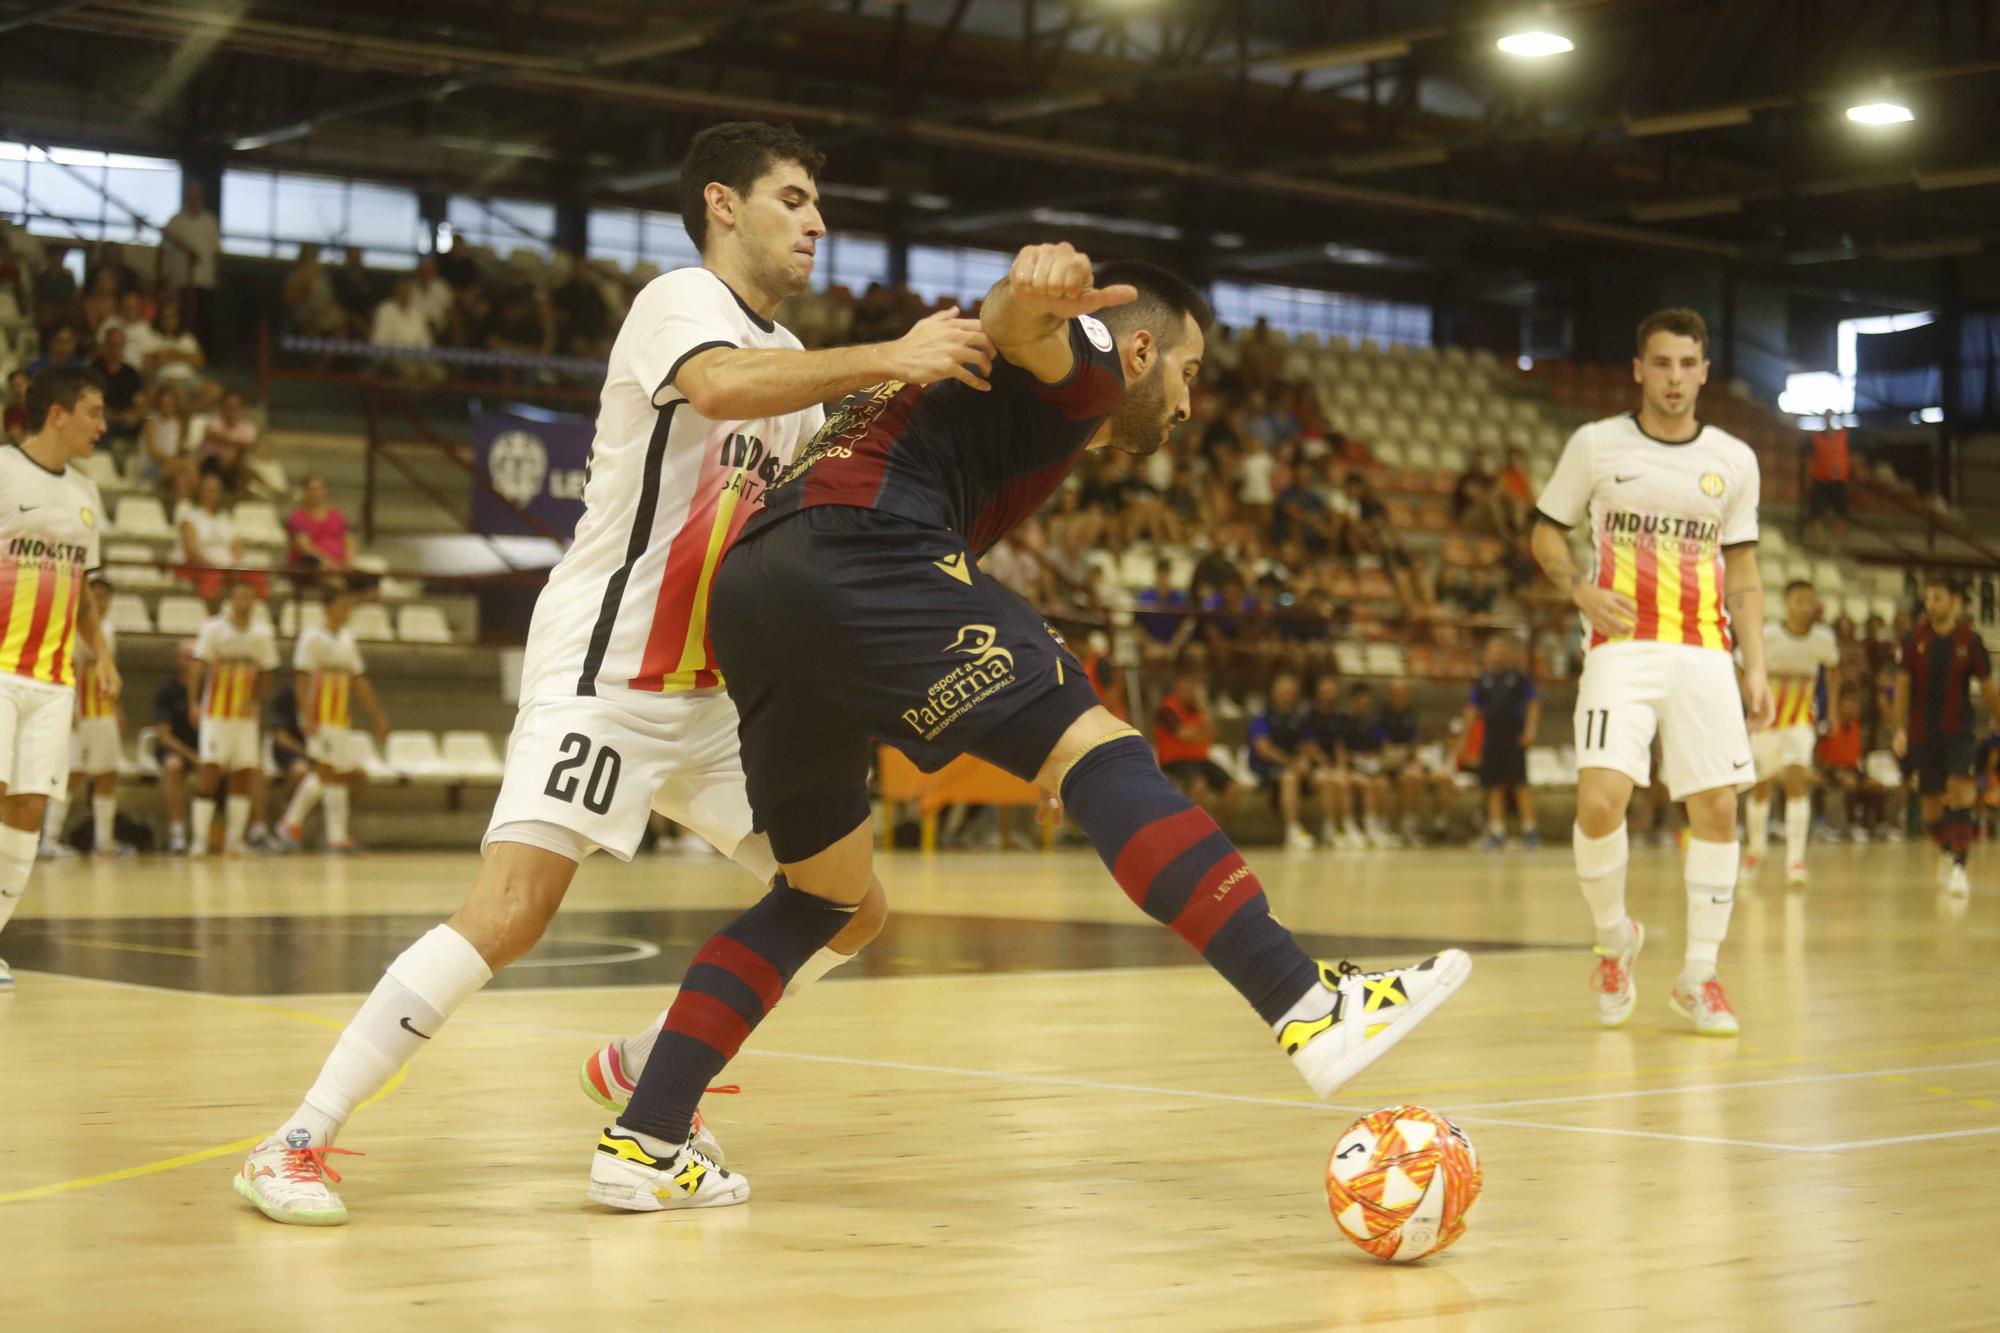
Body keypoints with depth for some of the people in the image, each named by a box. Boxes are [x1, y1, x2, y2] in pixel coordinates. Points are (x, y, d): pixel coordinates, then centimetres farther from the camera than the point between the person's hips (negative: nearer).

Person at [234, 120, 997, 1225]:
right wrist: (886, 358, -33)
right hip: (603, 671, -9)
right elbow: (719, 387, -31)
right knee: (507, 916, -22)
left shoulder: (788, 361, 19)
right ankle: (297, 1140, -12)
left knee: (849, 912, 6)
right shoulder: (680, 300, -9)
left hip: (712, 693, 9)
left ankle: (641, 1068, 21)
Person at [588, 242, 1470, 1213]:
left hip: (750, 590, 9)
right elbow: (1011, 322, -12)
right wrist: (1037, 289, -34)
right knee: (1098, 752, -14)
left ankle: (643, 1143, 14)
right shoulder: (1087, 354, 12)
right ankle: (1310, 1008, -26)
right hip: (855, 551, -9)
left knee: (825, 890, 19)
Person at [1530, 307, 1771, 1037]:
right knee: (1600, 801, -17)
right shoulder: (1596, 444, 2)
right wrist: (1582, 589, -9)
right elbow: (1546, 533, 11)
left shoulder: (1734, 460, 8)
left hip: (1704, 654, 2)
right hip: (1622, 648, -2)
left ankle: (1699, 975, 11)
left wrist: (1756, 666, 5)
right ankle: (1614, 938, 10)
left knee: (1716, 810, -2)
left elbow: (1742, 570, 14)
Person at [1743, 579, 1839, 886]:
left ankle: (1795, 859, -19)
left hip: (1801, 721, 0)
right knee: (1763, 785, 11)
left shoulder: (1823, 638, -7)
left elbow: (1832, 668, 13)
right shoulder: (1768, 635, -15)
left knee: (1797, 781, -17)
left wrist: (1833, 709, 10)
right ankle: (1755, 849, 35)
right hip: (1768, 720, 0)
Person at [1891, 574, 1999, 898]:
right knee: (1930, 804, 8)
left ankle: (1958, 866, -20)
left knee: (1960, 791, -21)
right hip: (1922, 731, 2)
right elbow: (1903, 683, 3)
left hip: (1958, 729, -2)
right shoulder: (1916, 637, 0)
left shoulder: (1969, 638, -3)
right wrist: (1900, 729, -3)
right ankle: (1946, 851, 36)